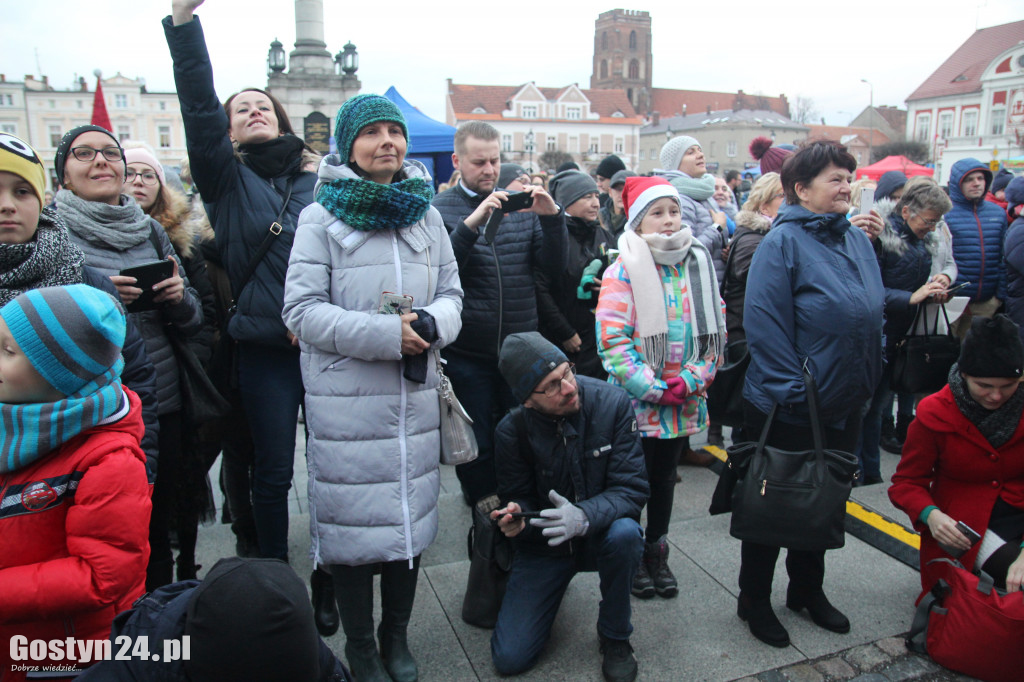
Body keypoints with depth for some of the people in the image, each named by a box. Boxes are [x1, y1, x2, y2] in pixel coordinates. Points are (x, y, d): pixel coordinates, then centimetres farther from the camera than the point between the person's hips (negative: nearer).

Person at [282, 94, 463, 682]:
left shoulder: (426, 214, 10)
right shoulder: (321, 218, -3)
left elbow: (452, 292, 11)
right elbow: (301, 308, -9)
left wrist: (430, 323, -13)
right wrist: (386, 334, -19)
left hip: (416, 395, 4)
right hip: (346, 397, -4)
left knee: (412, 513, 13)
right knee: (353, 518, 5)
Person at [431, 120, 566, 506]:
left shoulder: (521, 206, 8)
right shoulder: (440, 210, -2)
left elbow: (555, 268, 2)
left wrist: (552, 218, -13)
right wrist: (471, 224, -25)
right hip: (467, 354, -3)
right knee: (476, 446, 10)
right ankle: (486, 504, 33)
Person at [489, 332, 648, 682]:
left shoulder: (612, 403, -19)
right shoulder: (513, 430, -16)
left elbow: (632, 487, -19)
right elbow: (519, 496, -3)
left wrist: (584, 516, -38)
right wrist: (515, 516, -29)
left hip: (600, 533, 0)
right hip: (544, 544, 0)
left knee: (624, 533, -37)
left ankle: (615, 636, -7)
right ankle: (552, 587, 22)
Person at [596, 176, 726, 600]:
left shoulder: (698, 264, 5)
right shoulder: (623, 270, -9)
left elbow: (715, 329, 4)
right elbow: (612, 339, -14)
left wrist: (691, 380, -9)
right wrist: (654, 388, -18)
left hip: (684, 402, 4)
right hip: (635, 402, -4)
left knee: (664, 477, 18)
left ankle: (656, 551, 35)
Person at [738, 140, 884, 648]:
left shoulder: (859, 241, 7)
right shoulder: (782, 242, -16)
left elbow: (874, 315, 16)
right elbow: (765, 325, -20)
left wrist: (865, 385, 10)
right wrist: (794, 394, -20)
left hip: (843, 410, 7)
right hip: (786, 413, -7)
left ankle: (808, 590, 42)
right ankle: (753, 601, 29)